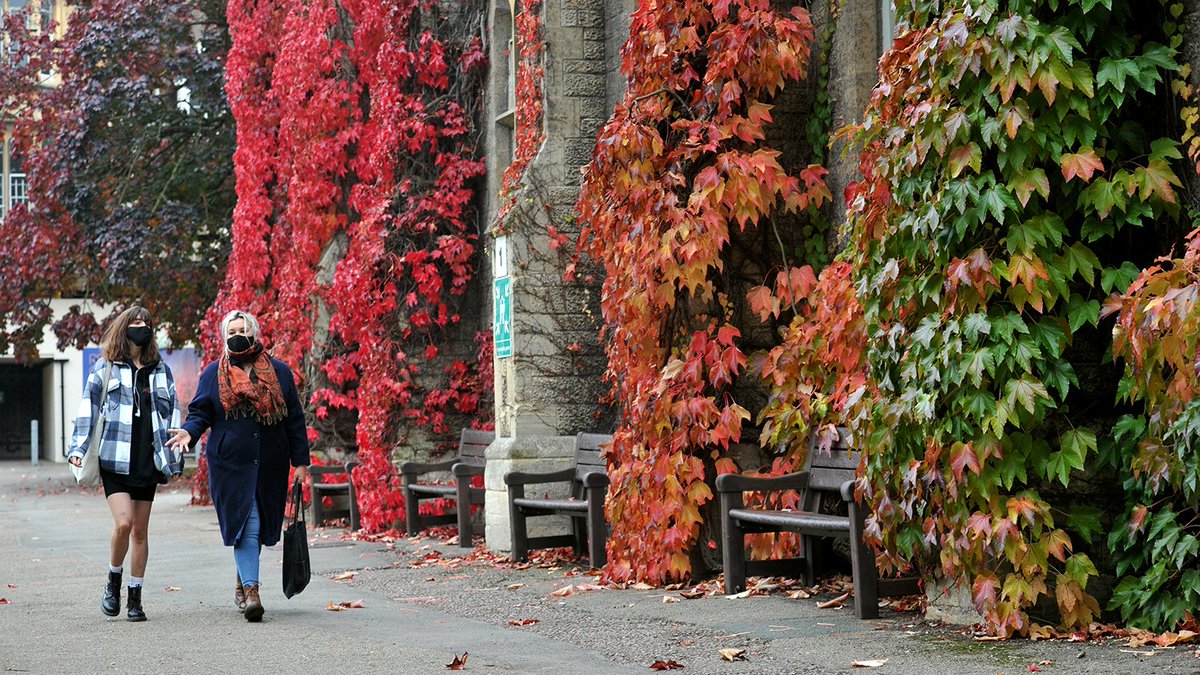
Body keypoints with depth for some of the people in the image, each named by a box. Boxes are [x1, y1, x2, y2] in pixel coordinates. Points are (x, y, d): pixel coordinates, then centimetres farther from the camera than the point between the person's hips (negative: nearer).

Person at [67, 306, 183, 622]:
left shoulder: (160, 370, 13)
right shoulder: (106, 367, 4)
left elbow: (172, 412, 16)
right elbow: (88, 405, 2)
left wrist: (175, 458, 10)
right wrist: (78, 447, -7)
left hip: (148, 462, 3)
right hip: (115, 459, -3)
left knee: (140, 531, 5)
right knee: (123, 523, -16)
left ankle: (135, 597, 13)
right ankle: (113, 583, 7)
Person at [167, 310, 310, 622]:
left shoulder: (279, 372, 8)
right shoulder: (213, 374, 6)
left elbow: (294, 419, 10)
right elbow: (200, 412, 7)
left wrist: (300, 460, 6)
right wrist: (189, 432, -16)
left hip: (270, 466, 2)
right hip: (231, 464, -2)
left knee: (260, 526, 9)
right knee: (245, 524, -12)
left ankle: (243, 581, 30)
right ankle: (251, 591, -15)